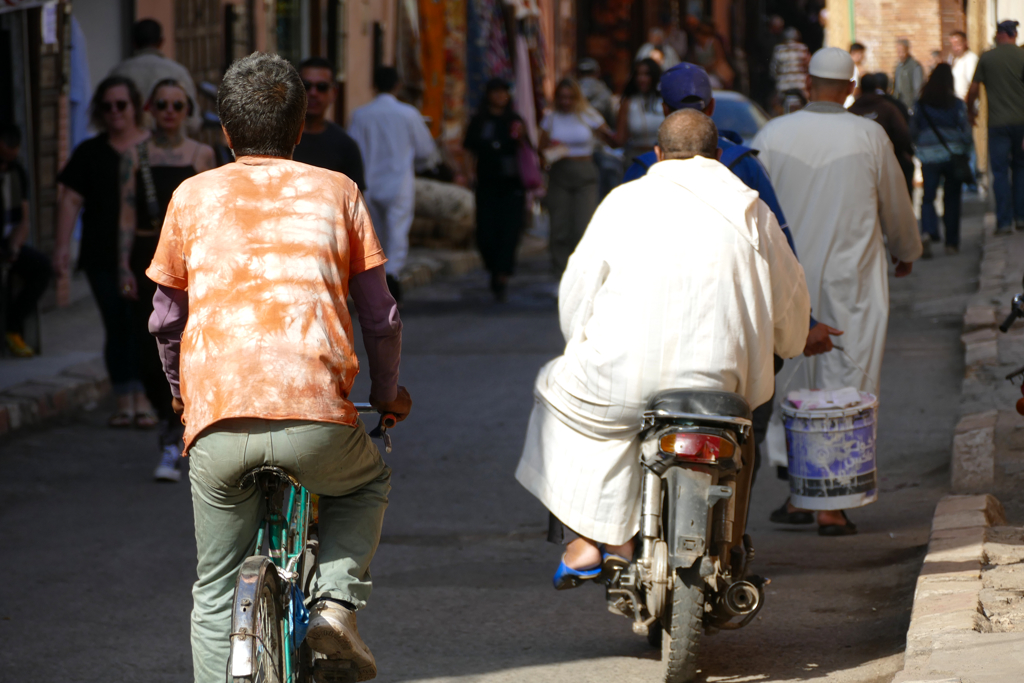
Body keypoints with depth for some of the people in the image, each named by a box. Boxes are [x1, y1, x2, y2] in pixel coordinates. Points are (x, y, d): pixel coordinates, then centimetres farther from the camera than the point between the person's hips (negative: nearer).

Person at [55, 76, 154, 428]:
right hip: (104, 259, 1)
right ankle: (124, 401, 4)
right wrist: (62, 246, -3)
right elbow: (71, 201, 6)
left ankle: (144, 399, 0)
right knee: (117, 327, 0)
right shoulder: (89, 153, 9)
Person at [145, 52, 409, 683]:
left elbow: (166, 320, 21)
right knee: (366, 485, 33)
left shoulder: (193, 196, 17)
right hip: (316, 411, 0)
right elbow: (382, 318, 16)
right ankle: (336, 601, 10)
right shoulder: (336, 192, 15)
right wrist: (386, 393, 35)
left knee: (218, 595, 15)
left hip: (217, 420, 1)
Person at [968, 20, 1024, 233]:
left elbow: (973, 90, 3)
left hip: (997, 122, -1)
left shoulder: (986, 58, -1)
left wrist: (970, 112, 20)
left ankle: (1004, 221, -1)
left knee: (1000, 171, 2)